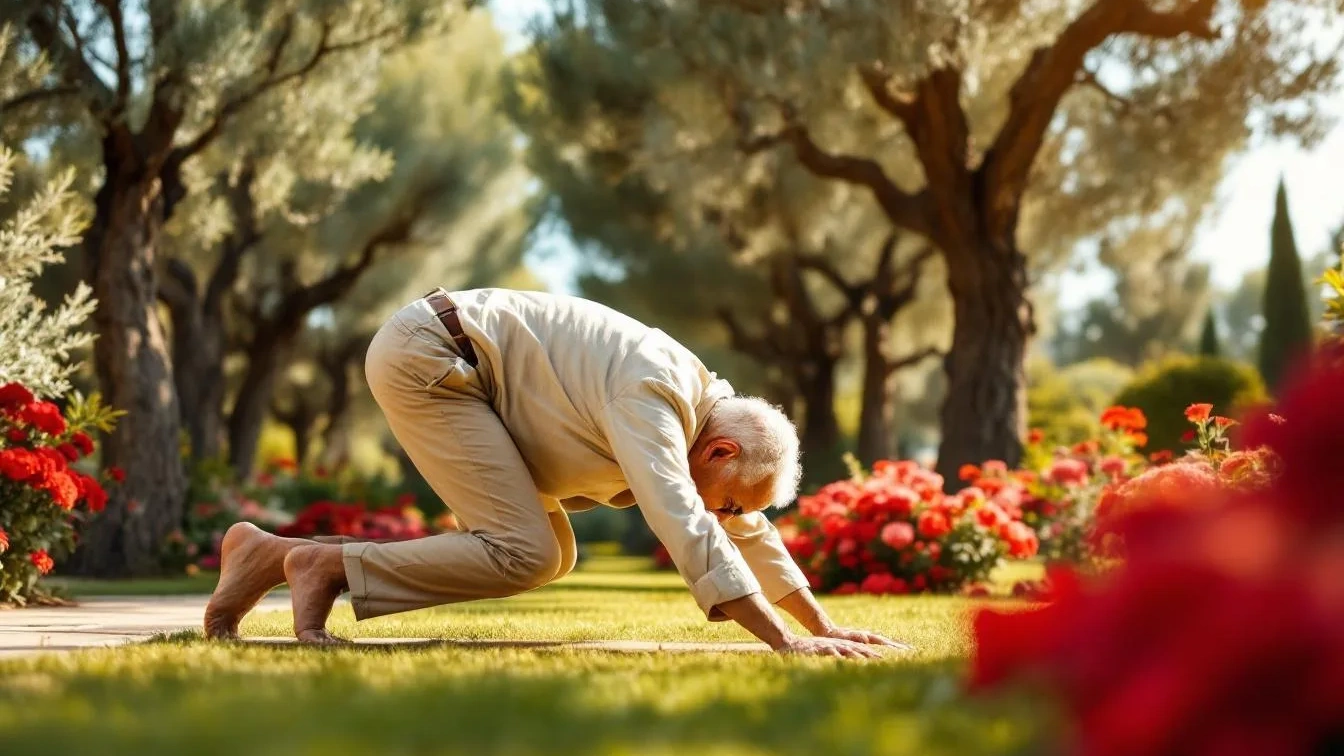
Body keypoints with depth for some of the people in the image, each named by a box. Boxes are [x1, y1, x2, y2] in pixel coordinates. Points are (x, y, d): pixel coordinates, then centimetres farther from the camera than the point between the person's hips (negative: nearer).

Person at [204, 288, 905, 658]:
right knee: (525, 553, -19)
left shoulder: (701, 401, 6)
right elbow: (687, 529, -33)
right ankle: (325, 564, -10)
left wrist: (823, 624, 16)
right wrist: (786, 642, -33)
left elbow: (753, 532, 17)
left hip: (430, 359, 10)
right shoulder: (652, 398, -22)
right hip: (421, 355, -10)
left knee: (550, 554, 7)